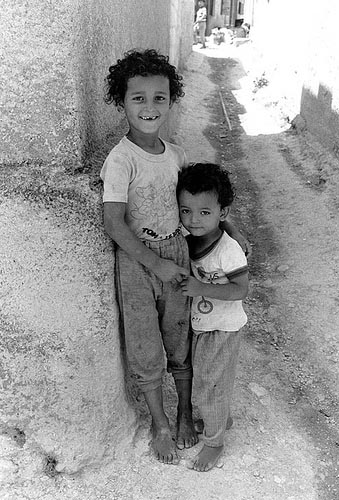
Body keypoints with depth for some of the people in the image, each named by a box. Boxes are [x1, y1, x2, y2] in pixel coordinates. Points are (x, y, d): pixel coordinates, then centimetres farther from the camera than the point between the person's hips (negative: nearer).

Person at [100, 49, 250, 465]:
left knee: (180, 339, 14)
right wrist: (155, 264, -19)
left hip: (176, 252, 5)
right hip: (136, 260, -4)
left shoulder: (175, 154, 2)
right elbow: (114, 223, -20)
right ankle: (160, 426, 29)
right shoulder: (120, 160, -16)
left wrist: (226, 226, 4)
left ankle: (185, 415, 36)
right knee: (146, 350, 7)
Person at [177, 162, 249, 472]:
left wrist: (201, 288, -30)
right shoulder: (190, 242, -5)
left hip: (222, 330, -7)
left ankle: (214, 443, 29)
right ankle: (222, 419, 50)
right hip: (200, 326, 7)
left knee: (208, 388, 5)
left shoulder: (228, 250, -27)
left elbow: (241, 289, -24)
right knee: (205, 378, 24)